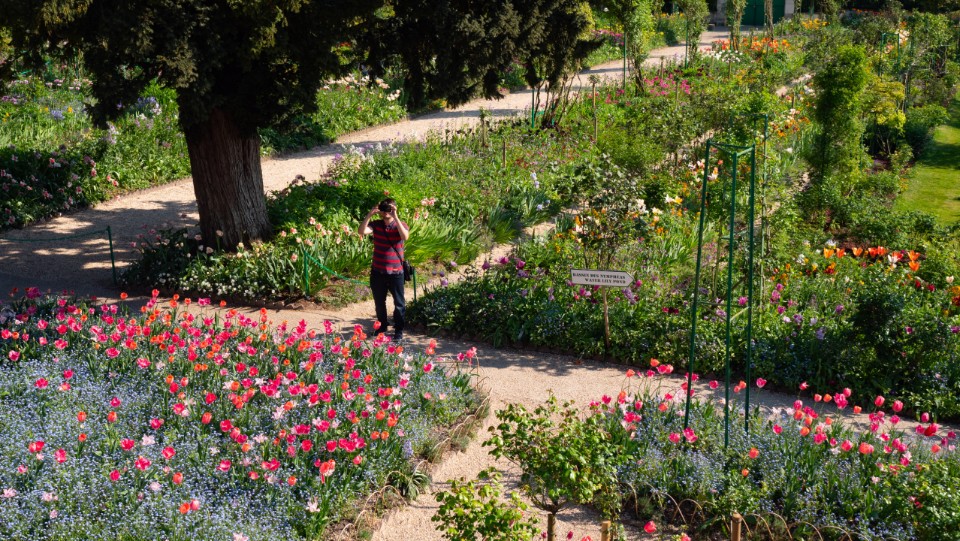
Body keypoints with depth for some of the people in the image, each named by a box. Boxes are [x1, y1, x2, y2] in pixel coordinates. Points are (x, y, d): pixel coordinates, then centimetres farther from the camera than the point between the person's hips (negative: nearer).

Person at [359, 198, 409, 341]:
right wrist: (369, 214, -24)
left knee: (399, 303, 6)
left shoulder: (400, 225, -7)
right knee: (379, 302, 17)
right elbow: (362, 231, -17)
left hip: (395, 272, -3)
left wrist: (395, 217, -33)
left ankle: (398, 330, 19)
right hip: (378, 271, 3)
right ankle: (382, 327, 34)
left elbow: (405, 236, -29)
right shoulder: (376, 224, -1)